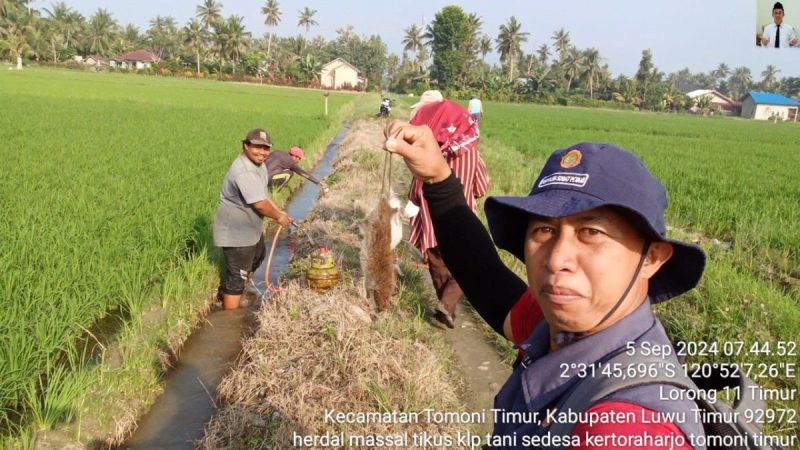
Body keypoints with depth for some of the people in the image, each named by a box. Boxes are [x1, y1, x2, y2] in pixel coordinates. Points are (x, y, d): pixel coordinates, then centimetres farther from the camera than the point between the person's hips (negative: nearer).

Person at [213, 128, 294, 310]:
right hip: (236, 232, -11)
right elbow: (260, 204, -30)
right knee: (237, 276, -3)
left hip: (251, 226, 11)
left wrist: (280, 211, 5)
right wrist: (278, 217, -14)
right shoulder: (244, 171, -31)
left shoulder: (258, 164, 3)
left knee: (256, 258, 32)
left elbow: (263, 194, 12)